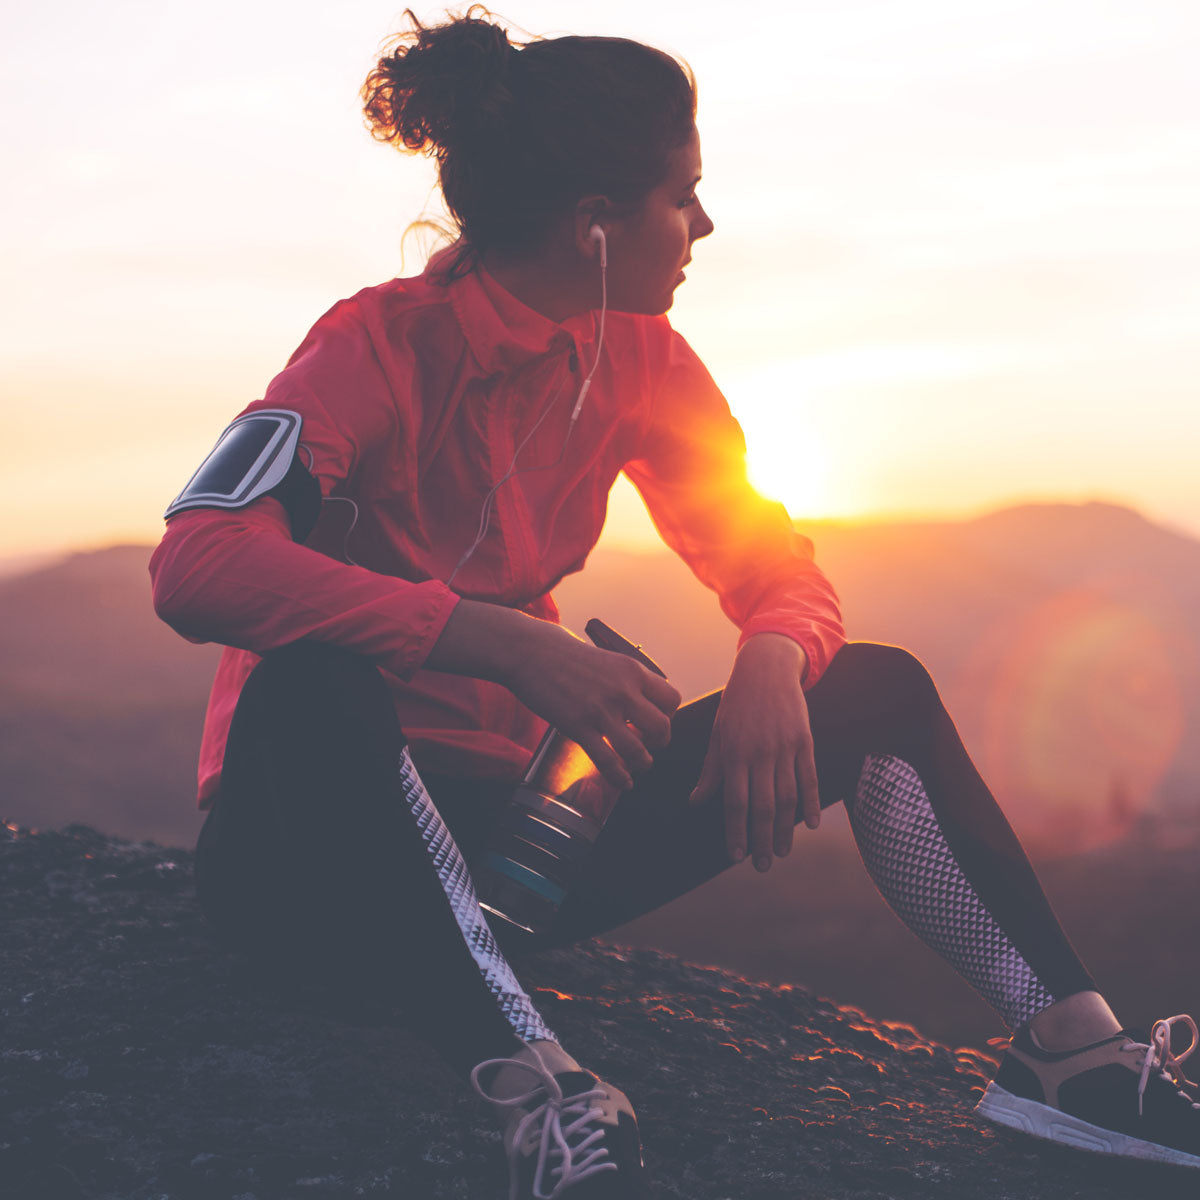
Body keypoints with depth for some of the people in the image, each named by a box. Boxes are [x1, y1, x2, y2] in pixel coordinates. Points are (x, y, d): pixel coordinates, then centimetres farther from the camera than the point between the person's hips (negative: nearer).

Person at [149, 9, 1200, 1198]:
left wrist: (770, 661, -20)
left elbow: (776, 566, 5)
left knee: (878, 690, -5)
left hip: (500, 815, 6)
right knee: (317, 685, -40)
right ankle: (531, 1085, -47)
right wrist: (513, 643, -39)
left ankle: (1068, 1044, -14)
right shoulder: (383, 344, -16)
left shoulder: (638, 361, 2)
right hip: (318, 834, -5)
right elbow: (197, 566, -32)